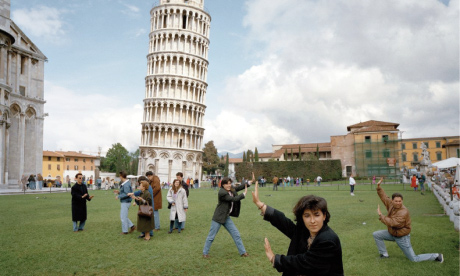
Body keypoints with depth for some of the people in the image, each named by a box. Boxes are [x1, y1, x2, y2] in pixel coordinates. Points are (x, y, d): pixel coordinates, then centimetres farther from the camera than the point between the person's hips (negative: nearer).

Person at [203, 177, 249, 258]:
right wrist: (244, 194, -17)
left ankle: (242, 252, 21)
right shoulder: (222, 192, -23)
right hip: (218, 218, -8)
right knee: (211, 236, 4)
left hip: (226, 217, 8)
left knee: (236, 234, 10)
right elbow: (234, 199, -24)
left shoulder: (231, 190, 2)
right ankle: (205, 253, 21)